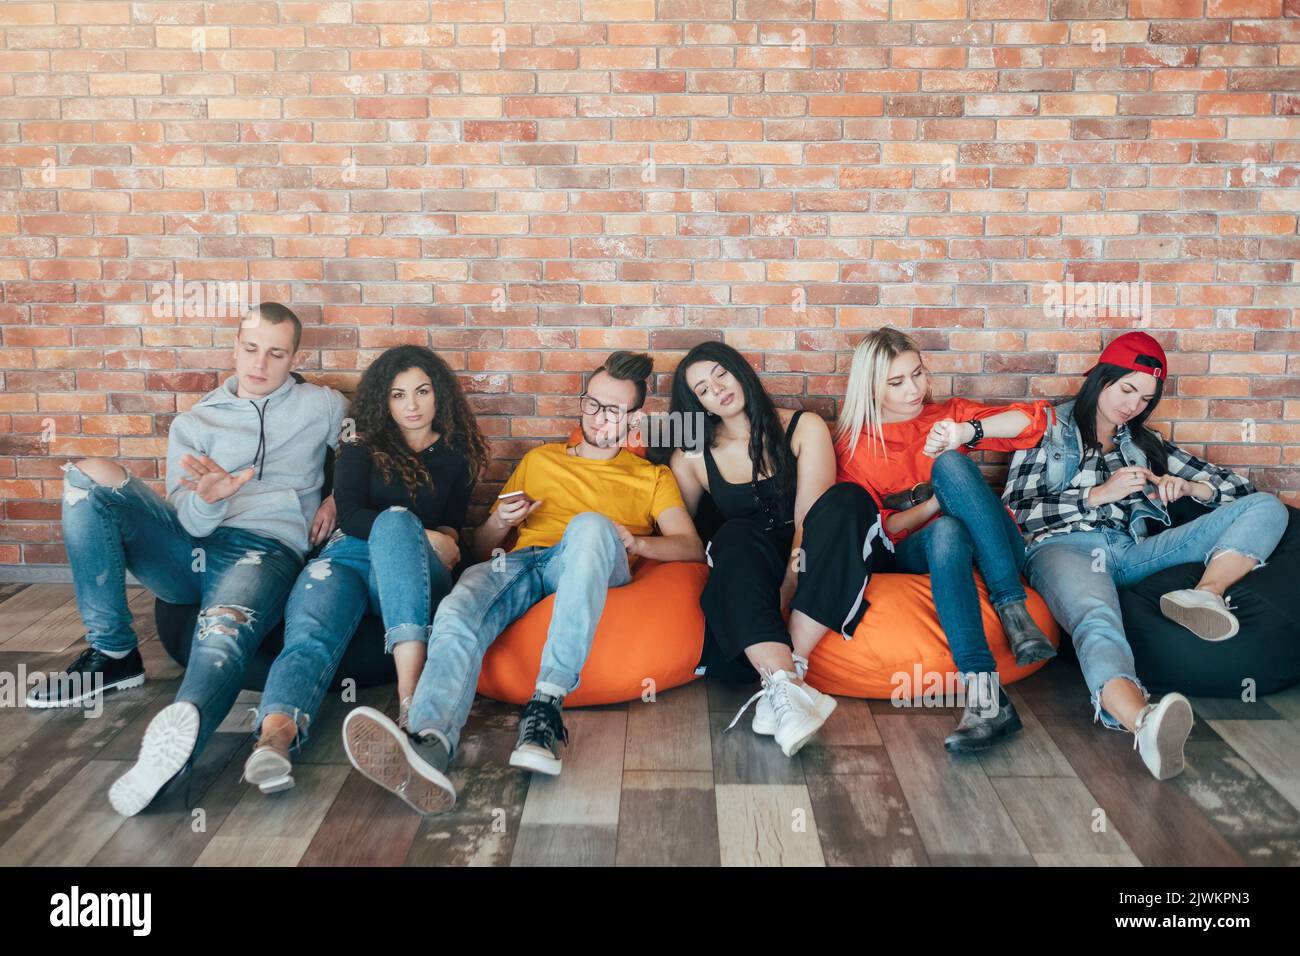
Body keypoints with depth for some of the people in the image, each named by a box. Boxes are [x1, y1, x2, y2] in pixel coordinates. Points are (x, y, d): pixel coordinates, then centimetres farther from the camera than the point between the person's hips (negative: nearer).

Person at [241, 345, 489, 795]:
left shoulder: (456, 453, 20)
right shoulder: (363, 445, 17)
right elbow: (351, 514, 2)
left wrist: (443, 540, 2)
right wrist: (423, 537, -7)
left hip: (419, 573, 0)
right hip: (350, 556, 1)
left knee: (396, 521, -38)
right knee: (309, 636, -34)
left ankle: (410, 694, -54)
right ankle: (275, 736, -66)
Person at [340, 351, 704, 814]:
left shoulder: (653, 477, 27)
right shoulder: (539, 460, 34)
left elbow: (691, 547, 10)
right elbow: (481, 547, 30)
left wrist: (634, 541, -10)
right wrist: (498, 523, 6)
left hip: (586, 567, -2)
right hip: (520, 563, 2)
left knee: (590, 525, -38)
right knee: (458, 611, -34)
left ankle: (547, 703, -46)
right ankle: (429, 745, -61)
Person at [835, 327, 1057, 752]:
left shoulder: (948, 414, 15)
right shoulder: (854, 445, 11)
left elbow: (1034, 418, 3)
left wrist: (967, 431, -14)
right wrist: (937, 502, -12)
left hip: (990, 551, 1)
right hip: (915, 552, -1)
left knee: (949, 464, -26)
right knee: (946, 531, -37)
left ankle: (1012, 608, -34)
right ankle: (984, 693, -52)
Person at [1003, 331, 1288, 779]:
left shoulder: (1146, 444, 29)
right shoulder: (1050, 430, 18)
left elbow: (1237, 486, 27)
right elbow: (1014, 510, 4)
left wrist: (1187, 486, 4)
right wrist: (1098, 494, -2)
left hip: (1133, 550, 5)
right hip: (1064, 545, -5)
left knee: (1266, 507, -7)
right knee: (1098, 617, -42)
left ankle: (1206, 593, -35)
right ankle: (1143, 720, -71)